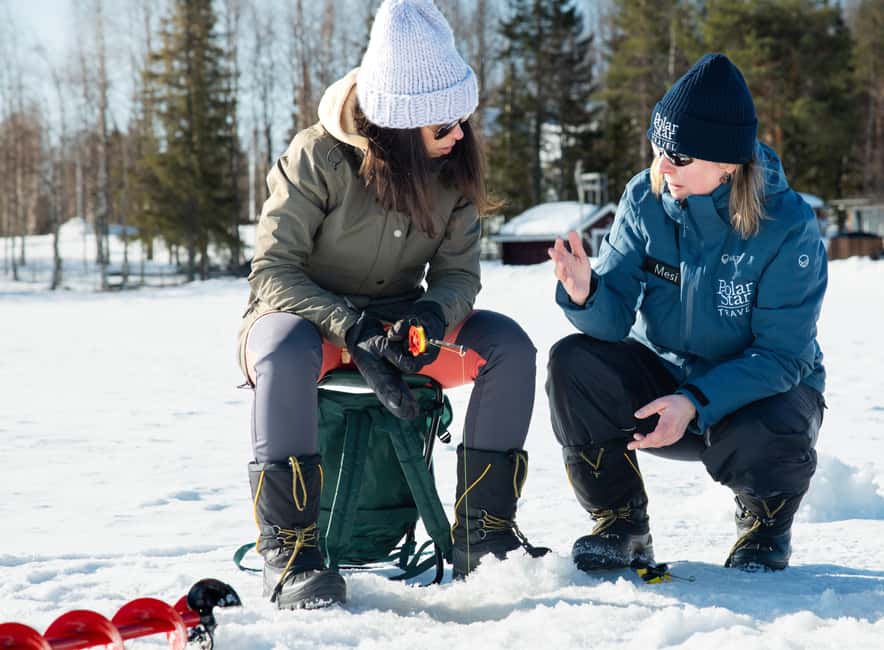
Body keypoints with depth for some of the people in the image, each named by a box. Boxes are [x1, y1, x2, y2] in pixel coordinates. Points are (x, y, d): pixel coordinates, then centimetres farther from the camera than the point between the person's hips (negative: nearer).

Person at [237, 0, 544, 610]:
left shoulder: (455, 165, -6)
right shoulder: (320, 157, -20)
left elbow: (459, 271, -5)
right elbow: (274, 270, -20)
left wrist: (428, 318, -28)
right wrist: (354, 332, -33)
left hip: (396, 322, 4)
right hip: (303, 314, -4)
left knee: (508, 344, -19)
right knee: (289, 351, -40)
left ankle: (482, 534, -13)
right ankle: (290, 550, -33)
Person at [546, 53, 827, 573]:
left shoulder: (790, 227, -21)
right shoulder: (645, 200, -11)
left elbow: (781, 354, -22)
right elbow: (616, 319, -13)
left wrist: (695, 403, -36)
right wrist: (585, 294, -38)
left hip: (763, 389, -3)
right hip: (663, 375, 3)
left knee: (762, 446, -37)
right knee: (573, 363, -24)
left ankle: (766, 521, 3)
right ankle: (621, 524, -4)